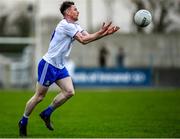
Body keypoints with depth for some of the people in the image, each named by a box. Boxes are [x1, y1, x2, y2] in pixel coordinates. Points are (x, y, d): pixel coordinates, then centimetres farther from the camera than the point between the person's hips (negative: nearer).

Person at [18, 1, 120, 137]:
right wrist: (101, 32, -21)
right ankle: (23, 122, 13)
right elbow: (83, 40, -22)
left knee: (69, 92, -4)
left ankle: (47, 114, 11)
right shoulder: (65, 25, -19)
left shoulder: (75, 26, 12)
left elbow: (88, 37, 1)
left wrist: (105, 33, -13)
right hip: (48, 64, -9)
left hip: (60, 67, 9)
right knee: (39, 96, -2)